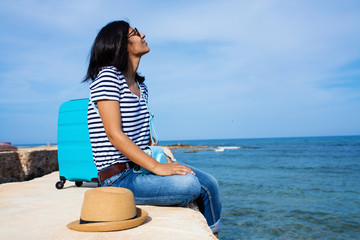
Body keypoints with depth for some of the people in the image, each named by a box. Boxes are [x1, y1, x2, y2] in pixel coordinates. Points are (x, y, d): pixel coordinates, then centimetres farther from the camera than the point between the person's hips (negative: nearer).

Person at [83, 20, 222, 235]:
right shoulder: (107, 76, -10)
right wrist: (156, 167, -24)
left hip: (140, 168, 8)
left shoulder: (141, 86, 16)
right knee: (191, 184, -26)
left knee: (209, 183, -5)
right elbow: (114, 134, -20)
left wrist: (165, 160, 3)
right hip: (119, 177, -8)